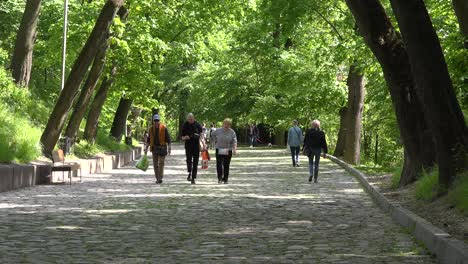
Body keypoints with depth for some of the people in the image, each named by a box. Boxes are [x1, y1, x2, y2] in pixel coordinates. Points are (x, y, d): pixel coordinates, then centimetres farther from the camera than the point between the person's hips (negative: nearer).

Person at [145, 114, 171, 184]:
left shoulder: (164, 128, -5)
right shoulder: (151, 129, 6)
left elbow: (168, 138, -5)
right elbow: (148, 139, 12)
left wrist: (169, 148, -11)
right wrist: (146, 148, 7)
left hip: (162, 148, -4)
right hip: (154, 148, 4)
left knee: (161, 163, -11)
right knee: (155, 164, 4)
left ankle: (160, 178, -14)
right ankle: (157, 178, 13)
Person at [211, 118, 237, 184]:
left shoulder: (232, 132, -3)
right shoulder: (218, 131, 1)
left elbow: (234, 141, -11)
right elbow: (213, 134, 21)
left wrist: (235, 149, -24)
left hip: (228, 151, -1)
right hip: (219, 150, 1)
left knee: (226, 165, 3)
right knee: (219, 164, -10)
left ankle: (225, 179, 13)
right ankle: (220, 178, -2)